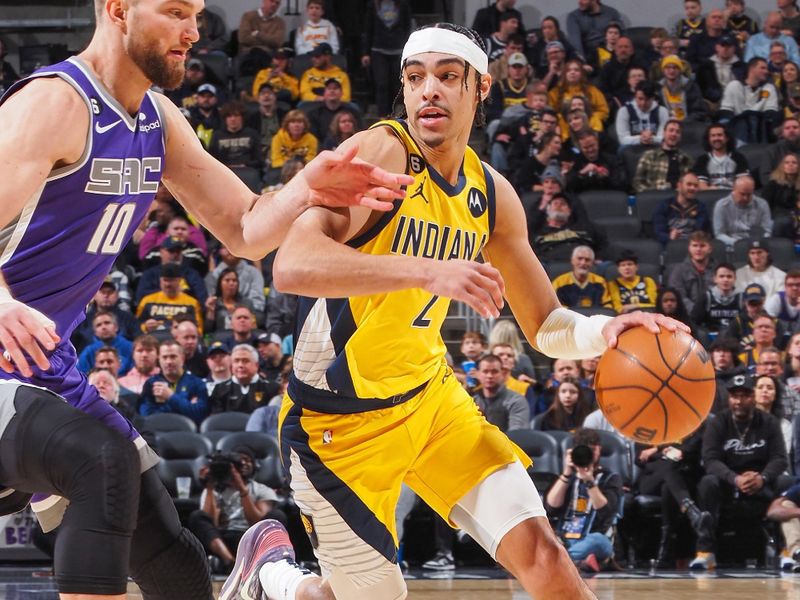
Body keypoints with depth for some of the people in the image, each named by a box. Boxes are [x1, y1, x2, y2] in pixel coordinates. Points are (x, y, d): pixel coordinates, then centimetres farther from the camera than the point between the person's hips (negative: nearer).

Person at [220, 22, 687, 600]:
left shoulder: (492, 193, 2)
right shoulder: (381, 152, -20)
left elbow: (545, 325, 11)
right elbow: (292, 266, -36)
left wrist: (604, 332, -12)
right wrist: (428, 271, -45)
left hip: (429, 393, 6)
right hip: (343, 417, -6)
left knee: (538, 549, -10)